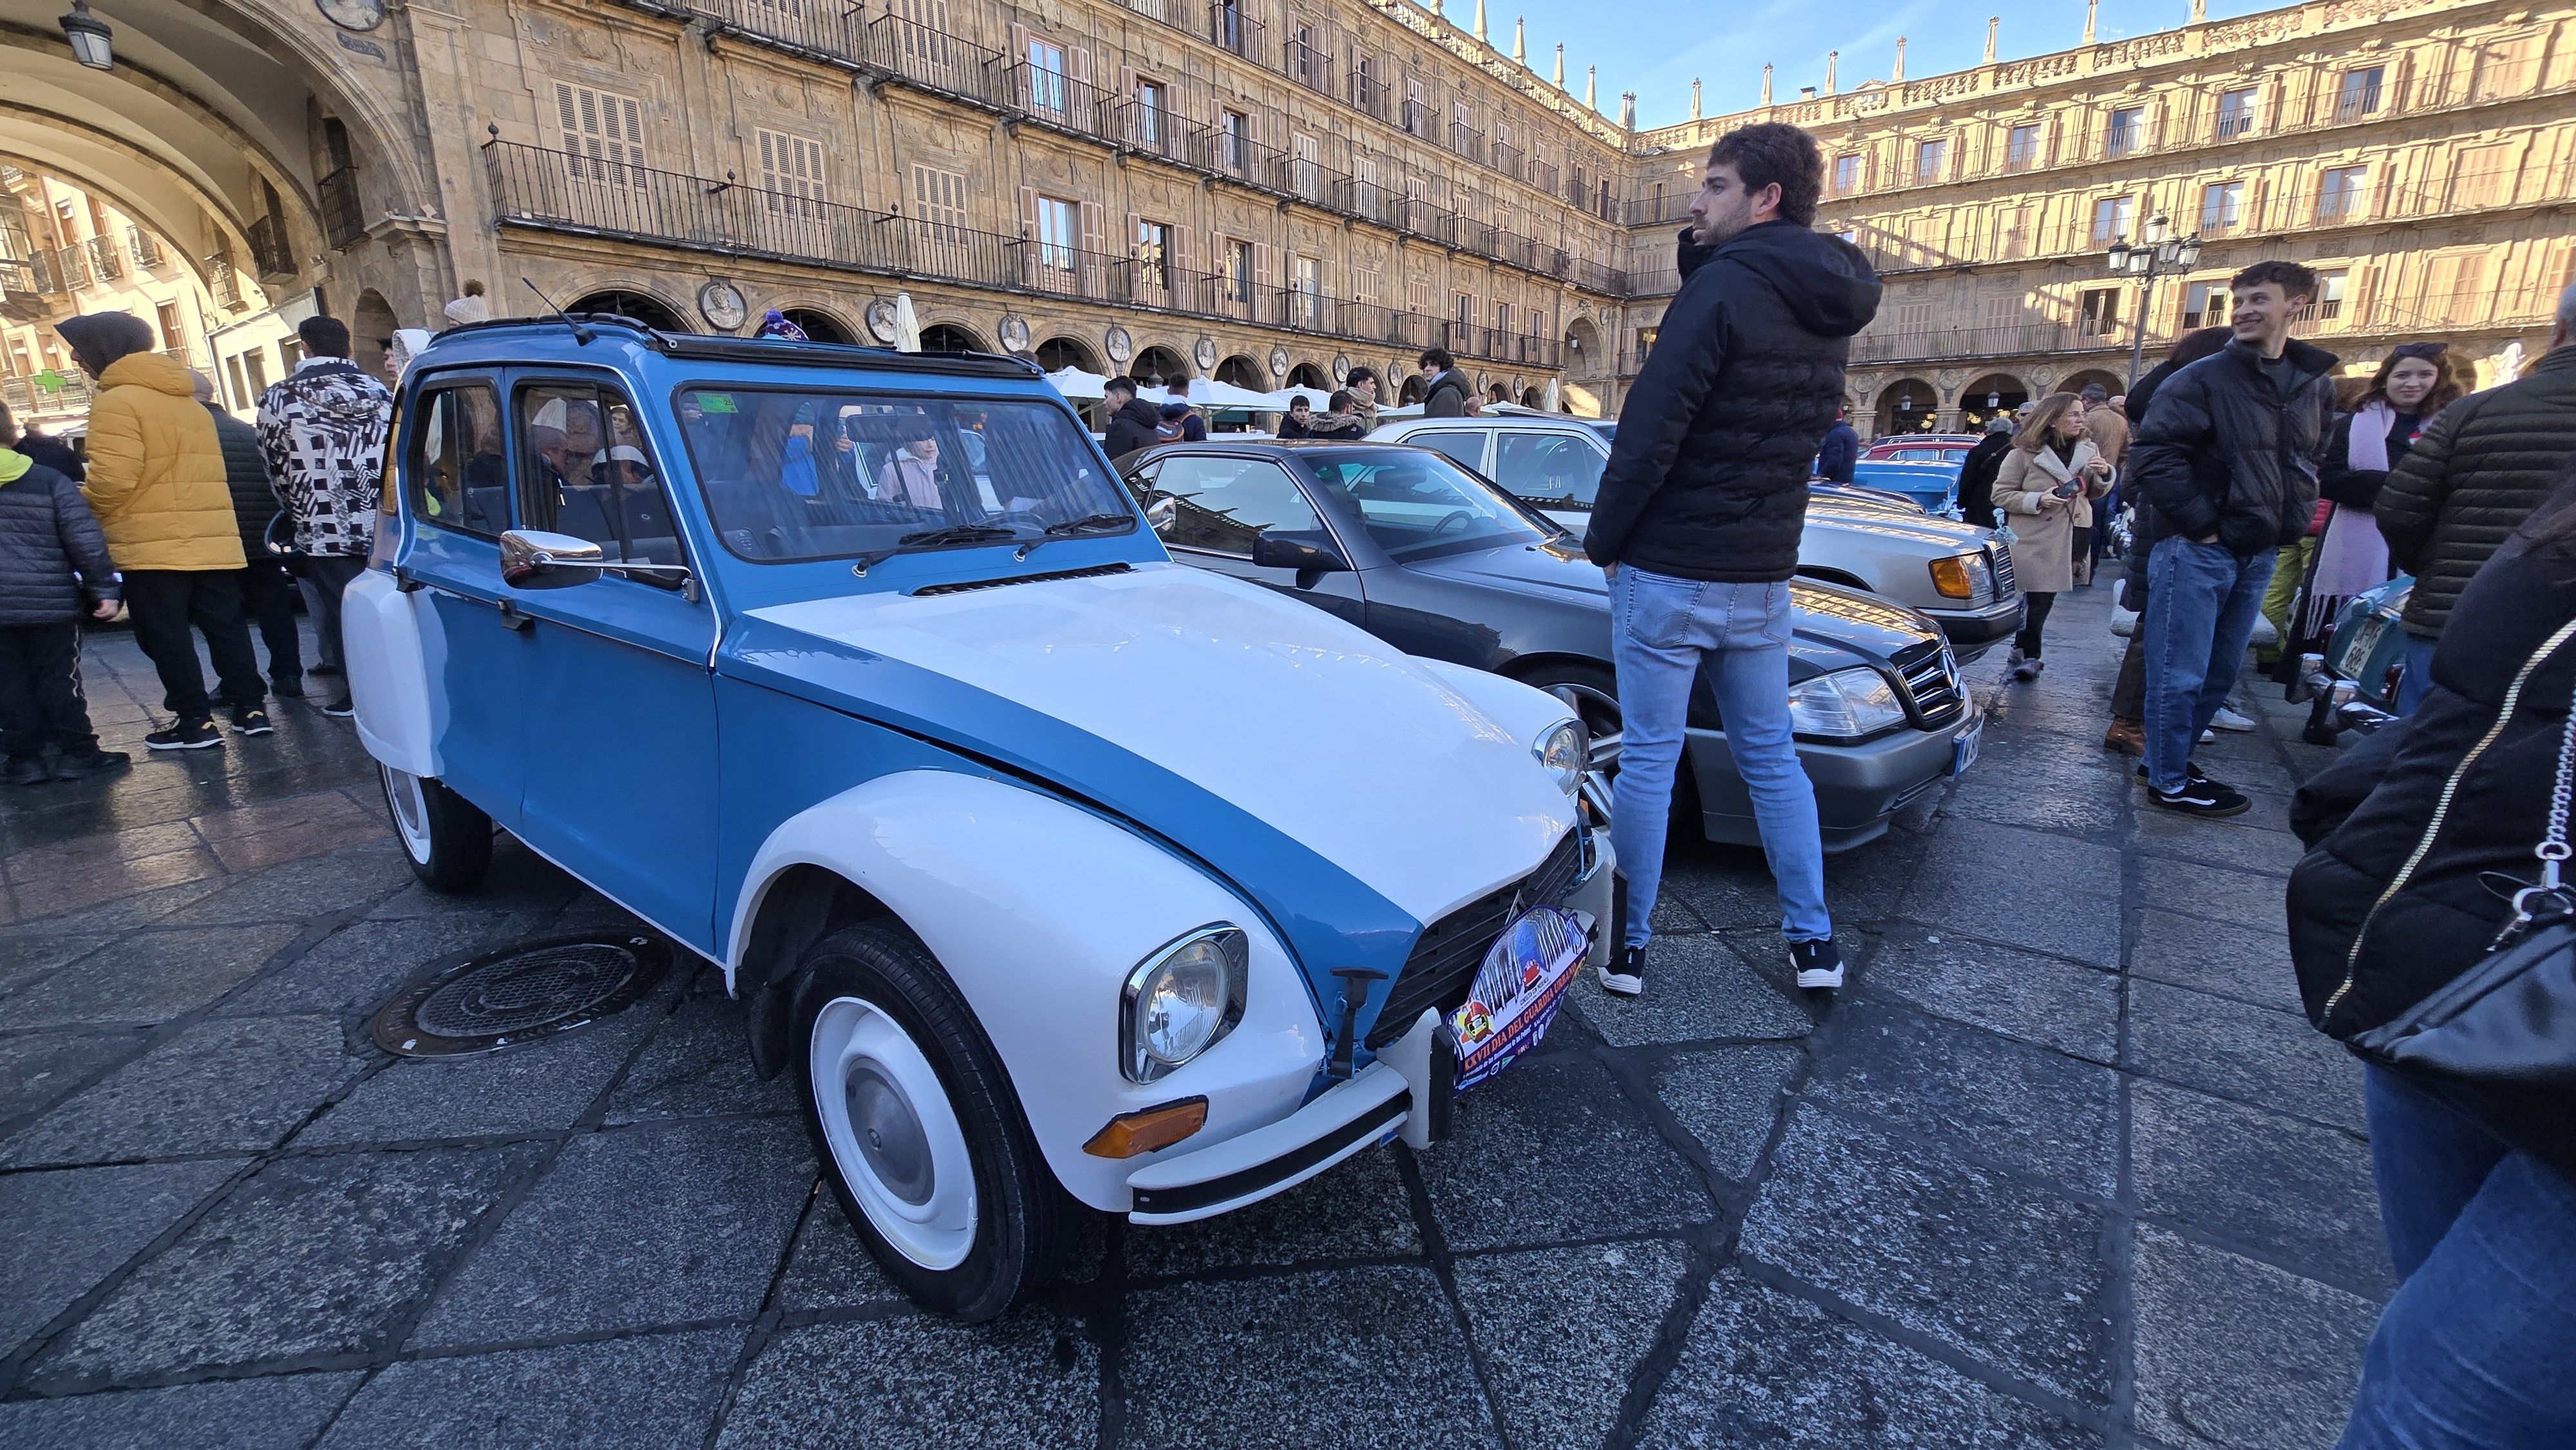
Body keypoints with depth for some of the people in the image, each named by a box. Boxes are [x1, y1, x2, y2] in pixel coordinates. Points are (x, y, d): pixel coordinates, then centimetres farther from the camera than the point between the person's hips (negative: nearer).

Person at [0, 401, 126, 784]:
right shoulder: (50, 480, -5)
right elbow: (85, 540, -9)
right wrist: (104, 590, -4)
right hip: (50, 604, -1)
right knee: (59, 680, 5)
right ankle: (76, 753, 7)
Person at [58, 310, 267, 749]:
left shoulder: (116, 402, -9)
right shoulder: (189, 402, 16)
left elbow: (113, 479, -17)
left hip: (153, 545, -7)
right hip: (214, 541, 7)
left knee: (165, 637, 0)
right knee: (225, 626, 9)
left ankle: (194, 721, 2)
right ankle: (251, 709, 10)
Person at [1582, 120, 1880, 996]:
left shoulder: (1723, 285, -13)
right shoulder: (1831, 309, 13)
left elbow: (1651, 428, -18)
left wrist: (1604, 539, -7)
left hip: (1669, 570, -7)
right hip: (1765, 576, 8)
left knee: (1648, 759, 1)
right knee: (1771, 757, 17)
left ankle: (1628, 947, 12)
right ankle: (1813, 943, 24)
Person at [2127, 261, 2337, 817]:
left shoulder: (2317, 384, 12)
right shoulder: (2202, 378, -8)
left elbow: (2313, 459, 24)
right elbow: (2155, 453, -15)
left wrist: (2294, 519, 10)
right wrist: (2201, 524, -15)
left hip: (2259, 555, 7)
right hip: (2197, 551, -7)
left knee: (2220, 673, 13)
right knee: (2180, 674, -3)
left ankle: (2170, 759, 26)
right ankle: (2169, 781, 8)